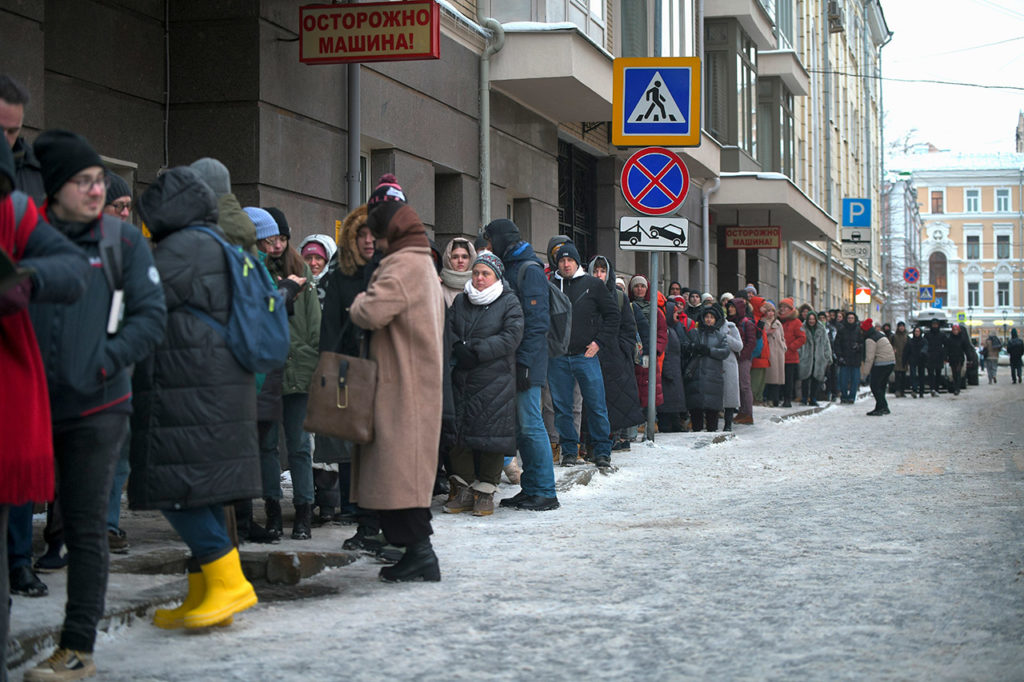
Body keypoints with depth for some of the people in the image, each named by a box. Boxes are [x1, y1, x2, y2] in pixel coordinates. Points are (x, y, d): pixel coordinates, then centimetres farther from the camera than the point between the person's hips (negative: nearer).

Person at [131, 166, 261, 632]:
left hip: (187, 395, -10)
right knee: (200, 491, 11)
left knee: (176, 488, -8)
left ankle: (228, 581, -10)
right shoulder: (221, 247, 20)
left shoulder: (184, 247, -10)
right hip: (225, 389, 10)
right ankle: (204, 596, 14)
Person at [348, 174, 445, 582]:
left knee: (400, 468, -8)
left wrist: (360, 301, -3)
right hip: (418, 380, 10)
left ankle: (420, 552, -7)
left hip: (403, 385, -10)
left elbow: (371, 314, -24)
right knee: (405, 469, 12)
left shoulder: (404, 265, -14)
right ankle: (416, 551, 14)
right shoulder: (424, 265, 20)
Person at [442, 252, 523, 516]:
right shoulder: (460, 301, 17)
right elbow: (448, 330, 10)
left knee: (491, 434, -5)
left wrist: (476, 352, -15)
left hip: (495, 380, -4)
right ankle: (462, 490, 10)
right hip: (461, 379, 4)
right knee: (457, 434, 1)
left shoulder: (509, 303, 2)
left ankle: (485, 492, 4)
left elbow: (511, 338, -10)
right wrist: (459, 349, -12)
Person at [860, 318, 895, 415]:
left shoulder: (870, 339, -11)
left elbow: (869, 357, -15)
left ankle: (883, 407, -9)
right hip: (891, 362, 9)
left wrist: (865, 373, -12)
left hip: (881, 363, -9)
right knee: (881, 385, 16)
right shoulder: (881, 335, 17)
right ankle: (880, 407, 17)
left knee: (874, 386, -2)